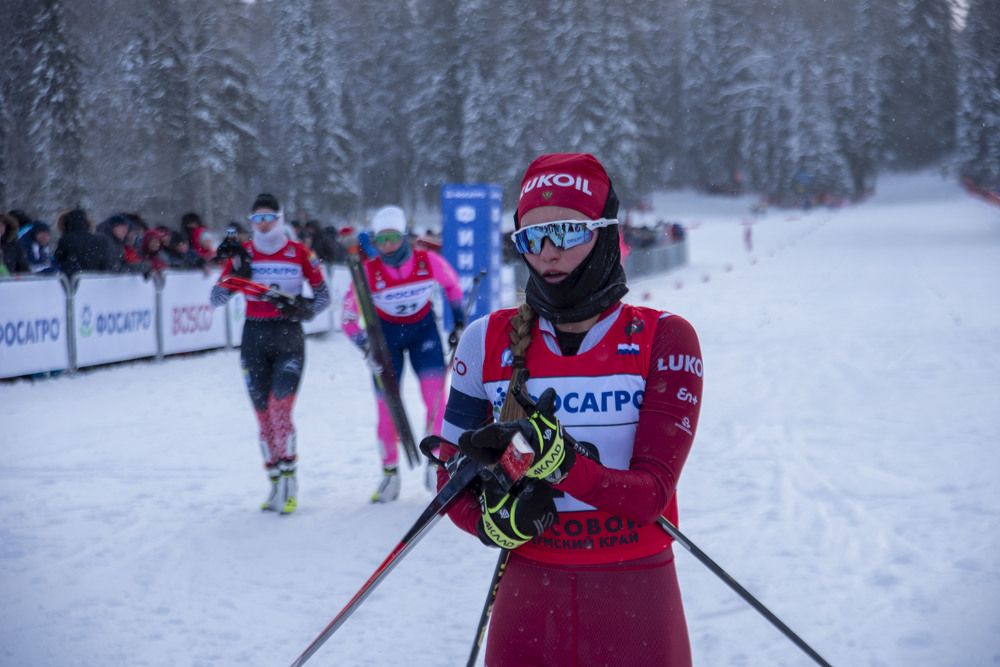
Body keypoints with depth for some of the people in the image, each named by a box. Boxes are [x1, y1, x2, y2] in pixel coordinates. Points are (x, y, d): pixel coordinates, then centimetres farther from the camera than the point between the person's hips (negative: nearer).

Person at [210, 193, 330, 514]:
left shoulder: (299, 253, -1)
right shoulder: (242, 254, 3)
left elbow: (323, 295, 5)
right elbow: (215, 299, -1)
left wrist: (304, 309, -15)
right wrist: (237, 272, -16)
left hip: (289, 337, -2)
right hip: (254, 339, 2)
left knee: (280, 409, -16)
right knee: (264, 415, 5)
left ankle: (289, 479, -8)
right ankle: (276, 485, 15)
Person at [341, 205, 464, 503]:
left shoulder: (429, 262, -21)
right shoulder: (368, 272, -24)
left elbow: (452, 285, 2)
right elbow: (348, 318, -15)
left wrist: (459, 322, 7)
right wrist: (367, 348, -29)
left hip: (423, 327, 1)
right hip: (386, 332, 0)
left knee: (436, 395, -13)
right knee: (387, 405, -2)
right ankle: (390, 473, 14)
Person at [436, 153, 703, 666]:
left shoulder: (662, 340, -6)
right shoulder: (489, 342, 0)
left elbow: (651, 491, -14)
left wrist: (553, 459, -30)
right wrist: (499, 521, -17)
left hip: (635, 603, -1)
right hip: (527, 600, 2)